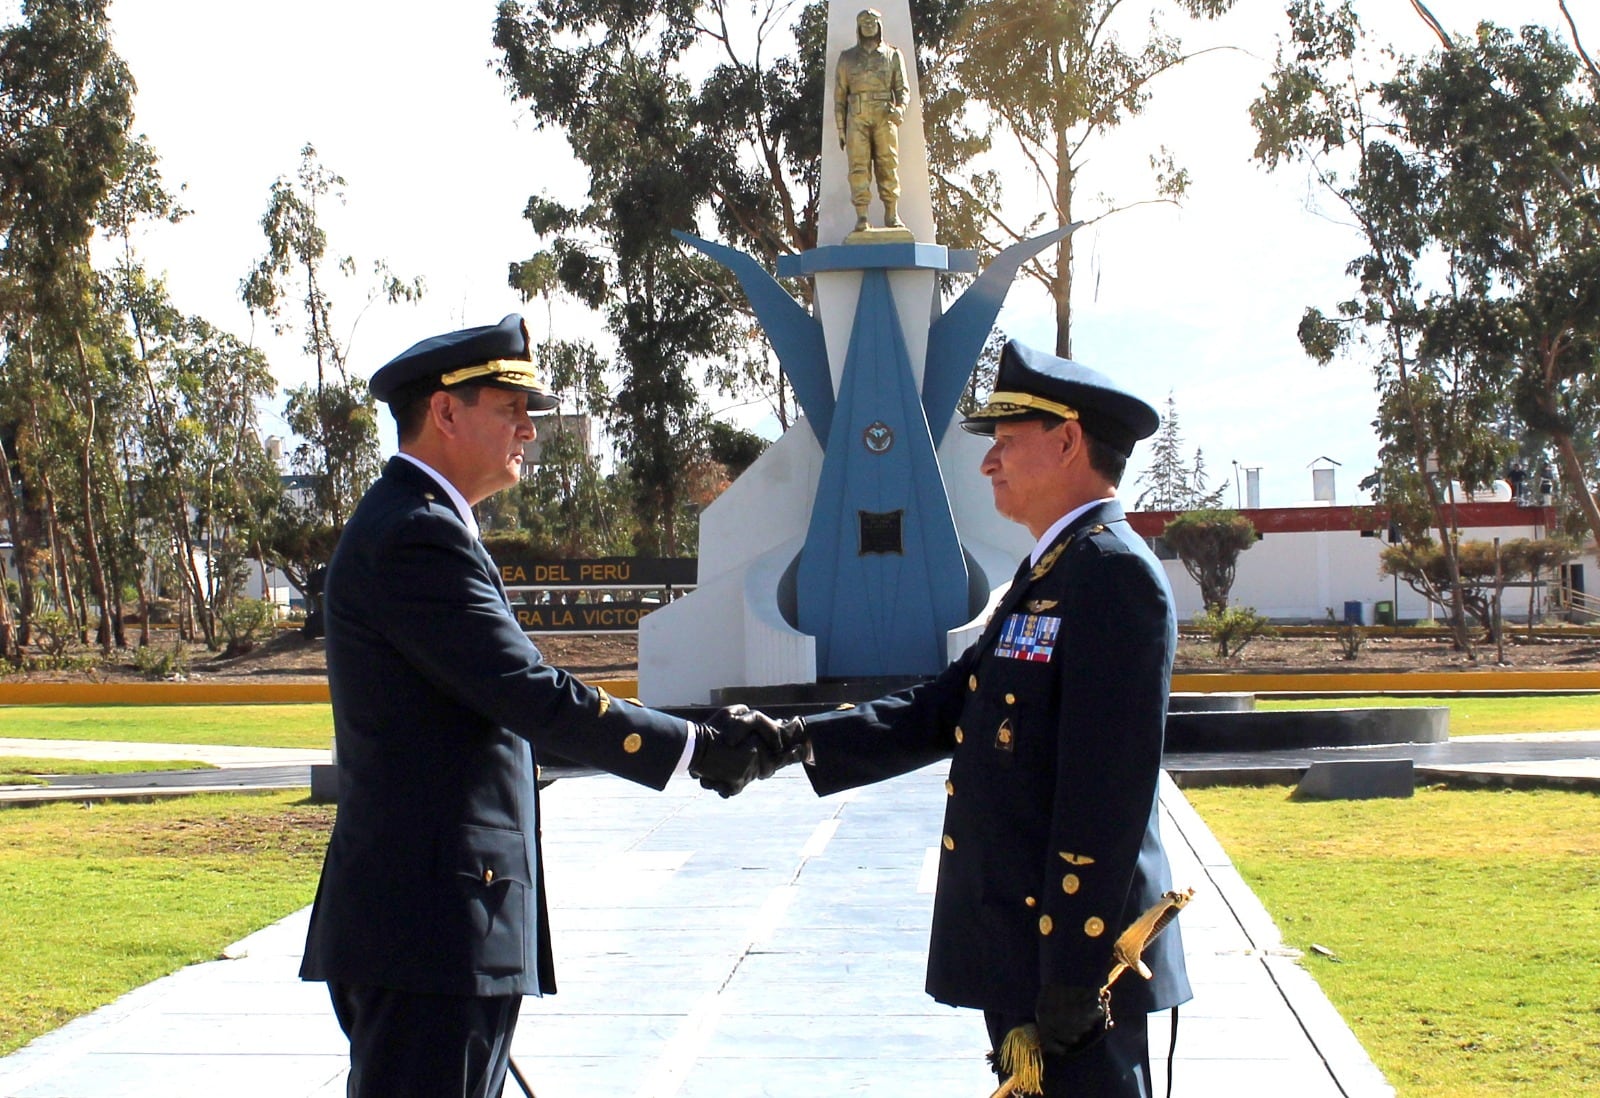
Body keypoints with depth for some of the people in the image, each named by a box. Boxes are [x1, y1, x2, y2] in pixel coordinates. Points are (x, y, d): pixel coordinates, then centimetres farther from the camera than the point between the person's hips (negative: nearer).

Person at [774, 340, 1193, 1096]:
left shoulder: (1114, 575, -16)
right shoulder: (1047, 575, 16)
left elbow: (1107, 791, -21)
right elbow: (948, 707, 12)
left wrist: (1072, 974, -23)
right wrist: (799, 742, 2)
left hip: (1072, 946, -10)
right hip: (1021, 946, 10)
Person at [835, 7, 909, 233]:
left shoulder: (893, 56, 14)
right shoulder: (847, 58, 14)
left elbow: (902, 88, 9)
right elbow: (840, 95, 12)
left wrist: (900, 108, -14)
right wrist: (841, 129, 4)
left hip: (884, 116, 0)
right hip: (857, 118, 0)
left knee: (888, 165, -5)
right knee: (859, 167, -9)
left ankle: (892, 215, -3)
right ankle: (861, 218, -13)